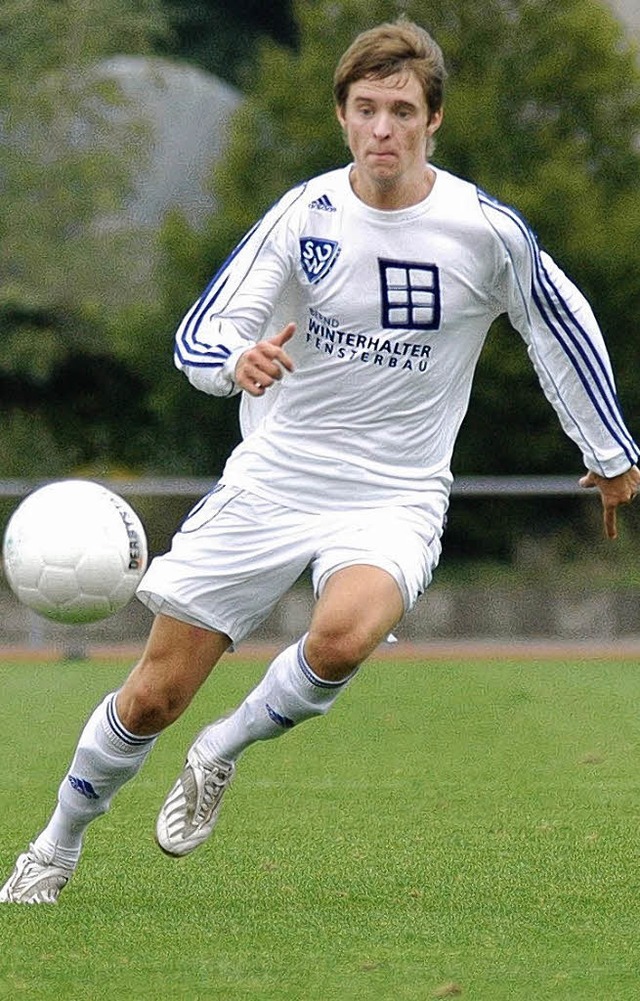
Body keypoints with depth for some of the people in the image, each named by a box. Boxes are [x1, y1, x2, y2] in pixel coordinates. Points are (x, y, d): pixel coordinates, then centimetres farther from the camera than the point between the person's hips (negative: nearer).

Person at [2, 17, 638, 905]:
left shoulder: (487, 231, -8)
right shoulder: (304, 215, -6)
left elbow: (565, 326, 10)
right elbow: (198, 338, -7)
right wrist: (239, 362, -31)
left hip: (395, 496, -1)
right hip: (272, 480, 1)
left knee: (344, 635, -35)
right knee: (154, 696, -1)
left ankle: (223, 753, -6)